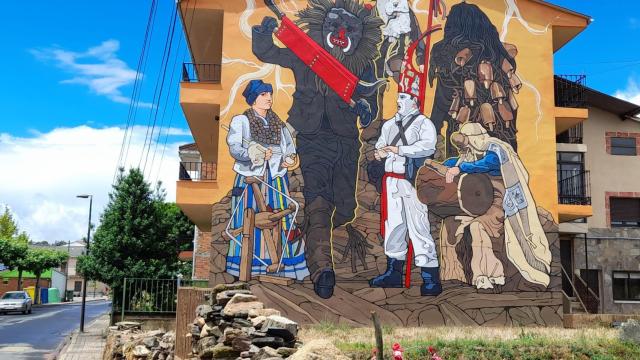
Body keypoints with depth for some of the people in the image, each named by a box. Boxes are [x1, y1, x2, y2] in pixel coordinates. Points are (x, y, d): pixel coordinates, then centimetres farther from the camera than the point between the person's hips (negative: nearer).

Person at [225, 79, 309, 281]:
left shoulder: (277, 123, 17)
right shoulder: (241, 121, 2)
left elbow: (289, 147, 14)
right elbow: (234, 149, -9)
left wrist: (290, 158, -7)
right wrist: (252, 154, -25)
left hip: (276, 179, 4)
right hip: (250, 179, -4)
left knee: (282, 222, -1)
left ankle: (283, 264, 5)